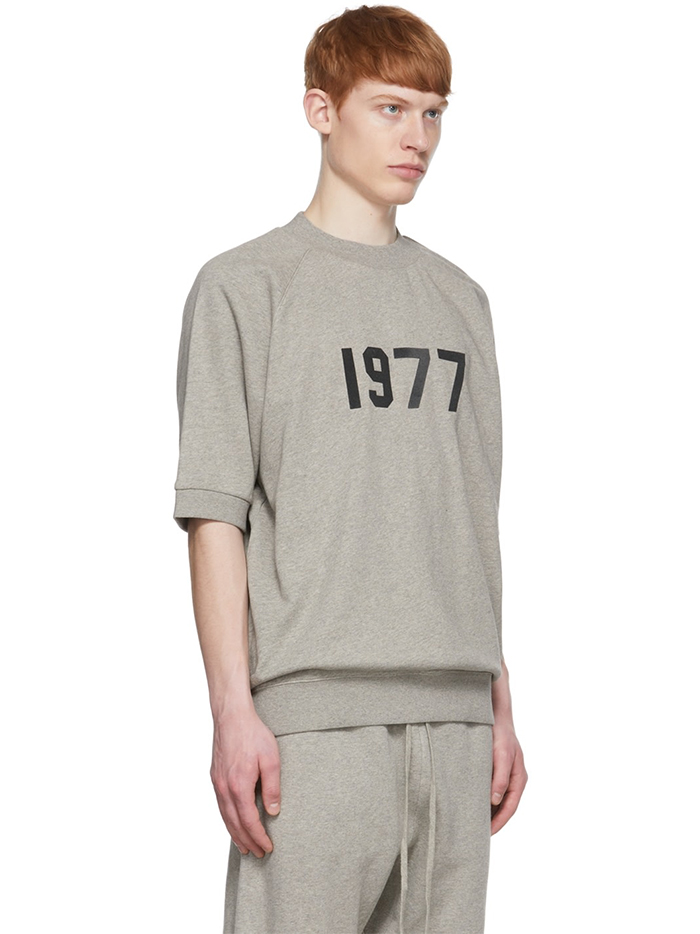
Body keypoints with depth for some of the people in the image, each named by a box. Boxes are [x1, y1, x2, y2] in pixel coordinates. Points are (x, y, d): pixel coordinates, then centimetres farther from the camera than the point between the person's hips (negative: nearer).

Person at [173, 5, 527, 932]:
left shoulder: (460, 301, 17)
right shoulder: (244, 286, 0)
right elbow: (216, 513, -5)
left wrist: (500, 707, 15)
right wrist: (233, 709, -11)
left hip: (453, 717, 5)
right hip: (313, 713, -5)